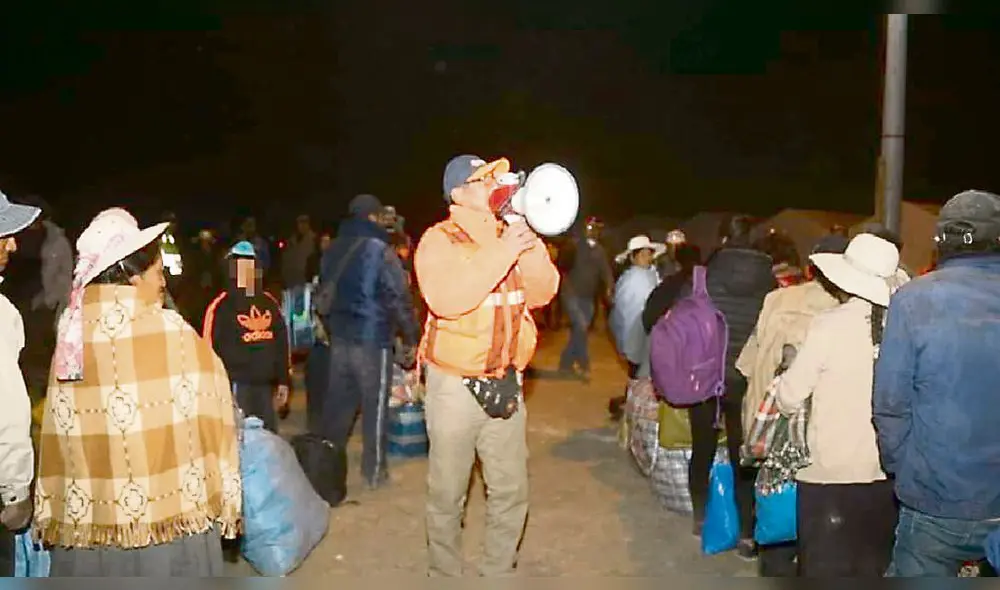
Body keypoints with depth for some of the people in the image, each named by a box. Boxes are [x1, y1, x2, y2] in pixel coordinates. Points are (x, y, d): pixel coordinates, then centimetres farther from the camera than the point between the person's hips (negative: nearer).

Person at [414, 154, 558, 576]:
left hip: (506, 383, 5)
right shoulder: (438, 241, -9)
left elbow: (542, 293, 0)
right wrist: (503, 252, -26)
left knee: (511, 491, 11)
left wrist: (529, 243, -12)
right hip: (455, 384, -5)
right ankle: (444, 571, 27)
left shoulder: (508, 235, 8)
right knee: (448, 494, 7)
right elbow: (446, 299, -27)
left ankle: (499, 569, 29)